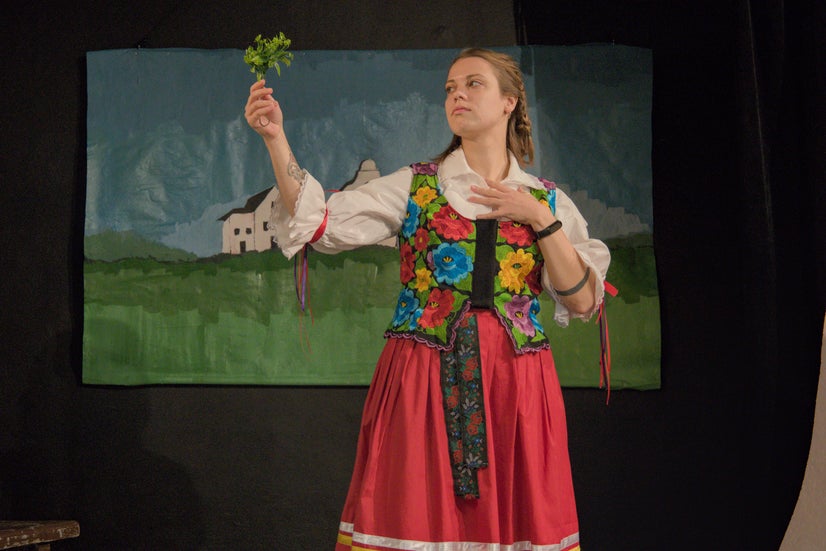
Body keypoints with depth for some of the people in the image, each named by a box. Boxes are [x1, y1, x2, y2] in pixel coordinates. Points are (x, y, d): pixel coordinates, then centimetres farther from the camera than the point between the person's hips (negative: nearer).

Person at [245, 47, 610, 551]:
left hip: (515, 385, 1)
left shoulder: (547, 200, 10)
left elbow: (582, 301, 2)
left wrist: (542, 221, -6)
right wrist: (276, 138, -14)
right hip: (420, 382, -1)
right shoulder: (413, 187, 7)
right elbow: (319, 224, -5)